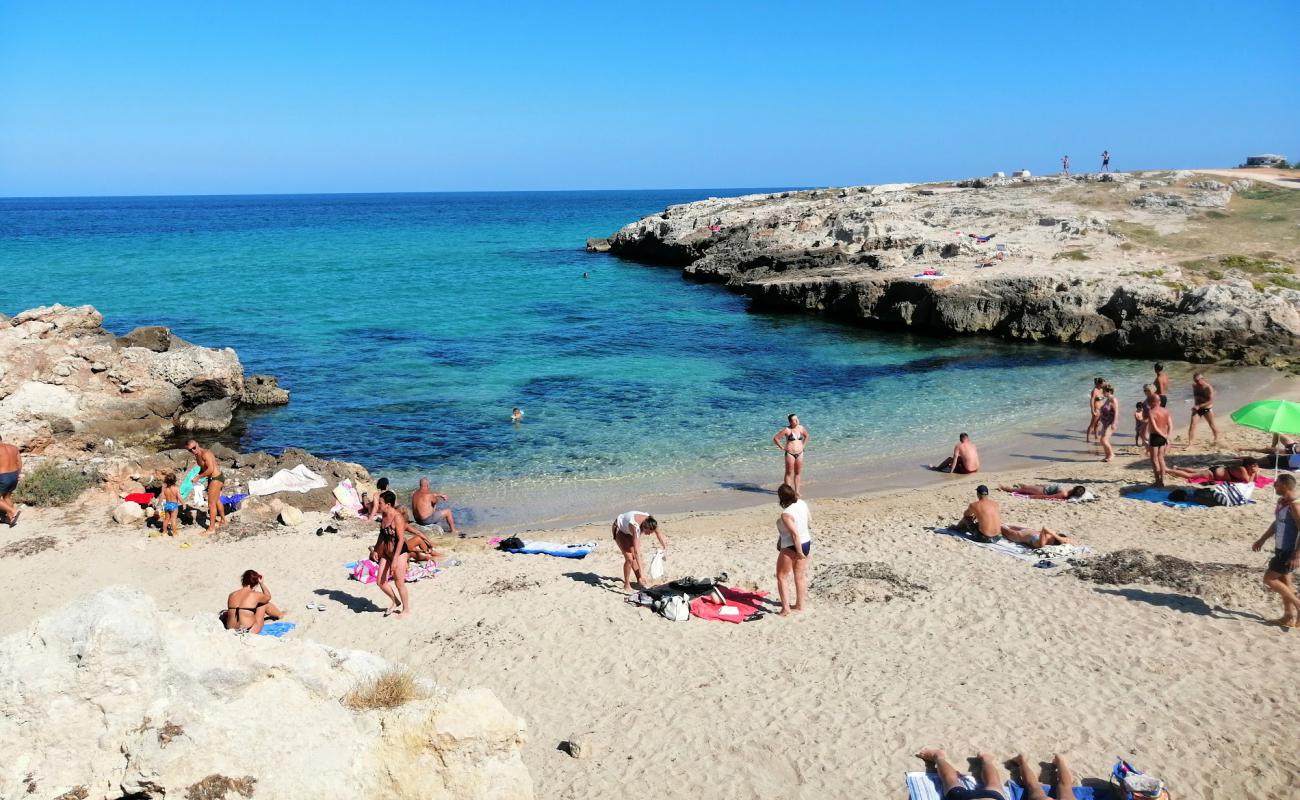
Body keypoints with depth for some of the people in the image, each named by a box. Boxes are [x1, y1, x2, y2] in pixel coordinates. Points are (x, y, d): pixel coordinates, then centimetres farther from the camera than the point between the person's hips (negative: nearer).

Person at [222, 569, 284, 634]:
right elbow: (268, 597, 9)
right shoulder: (255, 595, -13)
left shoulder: (232, 595, 1)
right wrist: (262, 583, 18)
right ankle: (280, 615, 40)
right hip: (250, 631, -5)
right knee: (265, 604, 14)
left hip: (232, 630, 5)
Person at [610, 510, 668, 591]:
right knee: (629, 558, -13)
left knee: (634, 557, 11)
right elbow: (637, 551, -45)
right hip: (619, 529, -6)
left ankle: (639, 581, 25)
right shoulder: (635, 527, -44)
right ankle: (626, 585, 2)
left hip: (628, 529, 6)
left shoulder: (651, 523, -27)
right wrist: (641, 573, -46)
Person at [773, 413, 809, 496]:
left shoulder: (801, 428, 2)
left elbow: (806, 436, 23)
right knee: (789, 473, 2)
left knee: (798, 473, 10)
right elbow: (775, 438, -9)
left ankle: (797, 491, 19)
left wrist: (803, 446, 13)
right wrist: (782, 447, -8)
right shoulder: (787, 430, -12)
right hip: (790, 454, -5)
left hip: (799, 453, 5)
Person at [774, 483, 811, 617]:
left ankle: (786, 608, 3)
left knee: (781, 577, 6)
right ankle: (800, 604, 30)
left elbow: (795, 534, -27)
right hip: (806, 543, 8)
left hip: (792, 547, -8)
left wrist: (799, 552, -20)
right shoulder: (802, 504, -3)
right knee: (800, 576, 20)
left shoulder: (786, 514, -27)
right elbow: (809, 518, 13)